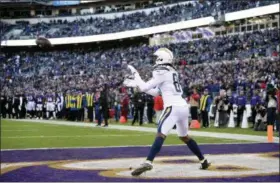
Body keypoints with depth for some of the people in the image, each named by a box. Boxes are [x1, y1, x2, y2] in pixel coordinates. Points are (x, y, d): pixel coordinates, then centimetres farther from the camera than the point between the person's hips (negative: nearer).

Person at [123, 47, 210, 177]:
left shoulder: (161, 72, -7)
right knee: (184, 137, 24)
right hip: (183, 107, 9)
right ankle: (203, 161, 31)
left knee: (161, 134, -20)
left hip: (173, 107, -9)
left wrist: (135, 73, 7)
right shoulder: (171, 72, 20)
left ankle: (148, 162, -35)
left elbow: (144, 87, -7)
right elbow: (155, 92, 24)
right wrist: (135, 84, 22)